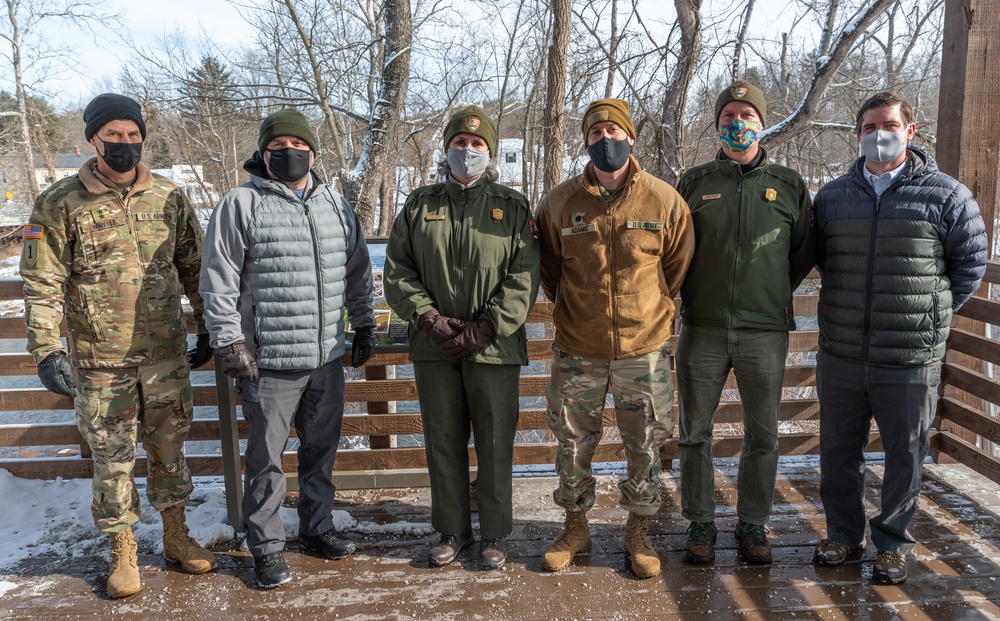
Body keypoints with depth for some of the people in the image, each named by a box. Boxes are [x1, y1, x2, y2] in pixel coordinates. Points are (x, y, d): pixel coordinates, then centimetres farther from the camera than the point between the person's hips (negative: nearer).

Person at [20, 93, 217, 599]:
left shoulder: (168, 198, 3)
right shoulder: (60, 204, -5)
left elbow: (195, 269, 10)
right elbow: (41, 284, -6)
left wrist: (208, 329, 11)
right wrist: (46, 351, -13)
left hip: (167, 355, 2)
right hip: (101, 362, -2)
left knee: (168, 448, 14)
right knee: (112, 458, 9)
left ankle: (176, 536, 32)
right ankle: (122, 552, 26)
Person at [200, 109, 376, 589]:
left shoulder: (335, 204, 10)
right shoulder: (241, 204, -5)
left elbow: (357, 270, 17)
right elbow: (219, 282, -7)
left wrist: (363, 325, 16)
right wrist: (230, 343, -11)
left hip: (328, 358, 5)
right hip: (268, 361, -5)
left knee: (321, 449, 17)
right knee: (267, 458, 5)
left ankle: (317, 527, 35)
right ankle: (266, 547, 21)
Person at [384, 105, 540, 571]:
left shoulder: (512, 208, 3)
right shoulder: (420, 205, 9)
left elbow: (523, 277, -5)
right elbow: (397, 271, 5)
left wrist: (484, 328, -15)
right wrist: (429, 317, -9)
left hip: (495, 349, -2)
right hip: (434, 348, 2)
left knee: (495, 444, 5)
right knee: (443, 442, 11)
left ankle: (494, 535, 22)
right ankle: (452, 531, 27)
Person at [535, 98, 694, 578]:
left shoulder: (664, 200, -5)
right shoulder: (560, 201, -2)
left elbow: (678, 264, 9)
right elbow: (547, 264, 13)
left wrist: (651, 308, 11)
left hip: (644, 346, 0)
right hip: (577, 349, 1)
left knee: (645, 446, 10)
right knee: (573, 443, 12)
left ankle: (638, 532, 30)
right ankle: (575, 528, 31)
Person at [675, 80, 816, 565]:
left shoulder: (789, 185, 7)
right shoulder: (694, 183, 6)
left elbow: (805, 251, 13)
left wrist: (773, 294, 7)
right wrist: (691, 294, 5)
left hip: (765, 332, 0)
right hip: (703, 329, 0)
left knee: (763, 435, 8)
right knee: (695, 433, 6)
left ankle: (753, 523, 25)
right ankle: (700, 523, 21)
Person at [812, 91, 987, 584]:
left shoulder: (947, 196, -4)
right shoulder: (831, 196, 6)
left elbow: (970, 265, 5)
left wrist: (931, 315, 3)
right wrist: (850, 306, 11)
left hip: (911, 360, -3)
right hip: (840, 357, 3)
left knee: (904, 455, 10)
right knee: (838, 451, 13)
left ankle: (893, 544, 28)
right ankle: (844, 534, 32)